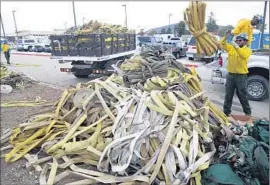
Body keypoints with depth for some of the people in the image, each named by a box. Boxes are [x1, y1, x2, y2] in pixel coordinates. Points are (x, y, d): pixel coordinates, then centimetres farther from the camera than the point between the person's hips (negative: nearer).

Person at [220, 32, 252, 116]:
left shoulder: (247, 50, -4)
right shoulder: (231, 47, 7)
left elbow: (244, 55, -25)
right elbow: (222, 43, -1)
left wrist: (237, 47, -32)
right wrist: (226, 37, -17)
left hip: (241, 76, -3)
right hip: (230, 75, 3)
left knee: (242, 96, 8)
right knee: (228, 95, 9)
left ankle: (248, 112, 28)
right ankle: (226, 112, 20)